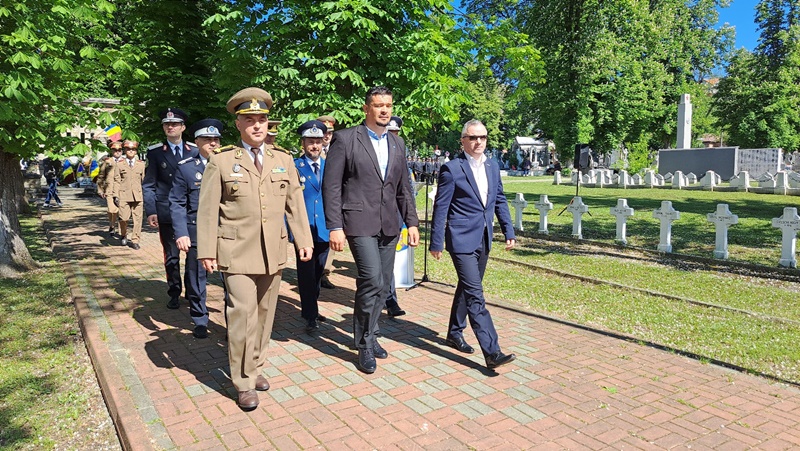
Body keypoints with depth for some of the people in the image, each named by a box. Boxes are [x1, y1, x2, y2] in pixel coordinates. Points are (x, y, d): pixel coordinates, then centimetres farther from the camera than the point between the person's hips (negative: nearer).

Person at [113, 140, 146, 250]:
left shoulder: (141, 164, 14)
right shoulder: (119, 165, 10)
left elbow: (144, 180, 15)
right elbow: (117, 181, 6)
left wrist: (146, 194, 10)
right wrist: (115, 195, -1)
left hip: (138, 195, 2)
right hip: (124, 196, -1)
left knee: (137, 219, -1)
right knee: (123, 218, -6)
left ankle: (135, 241, 8)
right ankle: (124, 235, 21)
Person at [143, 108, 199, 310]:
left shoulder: (195, 151, 6)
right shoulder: (155, 152, 3)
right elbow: (149, 185, 2)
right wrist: (150, 211, -7)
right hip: (167, 213, -1)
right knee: (171, 256, 7)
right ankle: (174, 293, 20)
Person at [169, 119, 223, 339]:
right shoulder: (185, 167, 1)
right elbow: (177, 203, 1)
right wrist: (181, 233, -9)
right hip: (196, 232, 0)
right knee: (196, 279, 11)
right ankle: (200, 321, 28)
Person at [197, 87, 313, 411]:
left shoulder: (283, 161, 10)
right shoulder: (221, 162, -1)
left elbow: (295, 203, 10)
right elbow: (207, 209, -2)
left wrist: (304, 240, 5)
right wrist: (206, 251, -6)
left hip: (273, 252, 4)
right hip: (237, 252, -4)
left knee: (265, 313, 13)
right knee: (243, 313, -8)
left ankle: (256, 367, 30)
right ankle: (244, 383, 6)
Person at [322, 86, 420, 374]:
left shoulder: (397, 144, 14)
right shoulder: (345, 139, -4)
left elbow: (403, 188, 17)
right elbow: (331, 186, -7)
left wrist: (411, 222, 10)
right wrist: (335, 227, -13)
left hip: (389, 225, 6)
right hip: (360, 223, -6)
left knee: (382, 285, 10)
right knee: (372, 280, -15)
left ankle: (368, 336, 29)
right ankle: (365, 343, 4)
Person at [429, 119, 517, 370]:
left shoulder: (492, 166, 10)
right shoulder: (452, 169, -10)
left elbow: (500, 201, 16)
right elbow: (441, 207, -8)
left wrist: (509, 231, 10)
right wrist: (436, 242, -8)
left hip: (483, 240, 8)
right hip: (462, 240, -7)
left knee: (466, 288, 19)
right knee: (475, 295, -10)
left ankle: (455, 333, 36)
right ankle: (492, 352, -9)